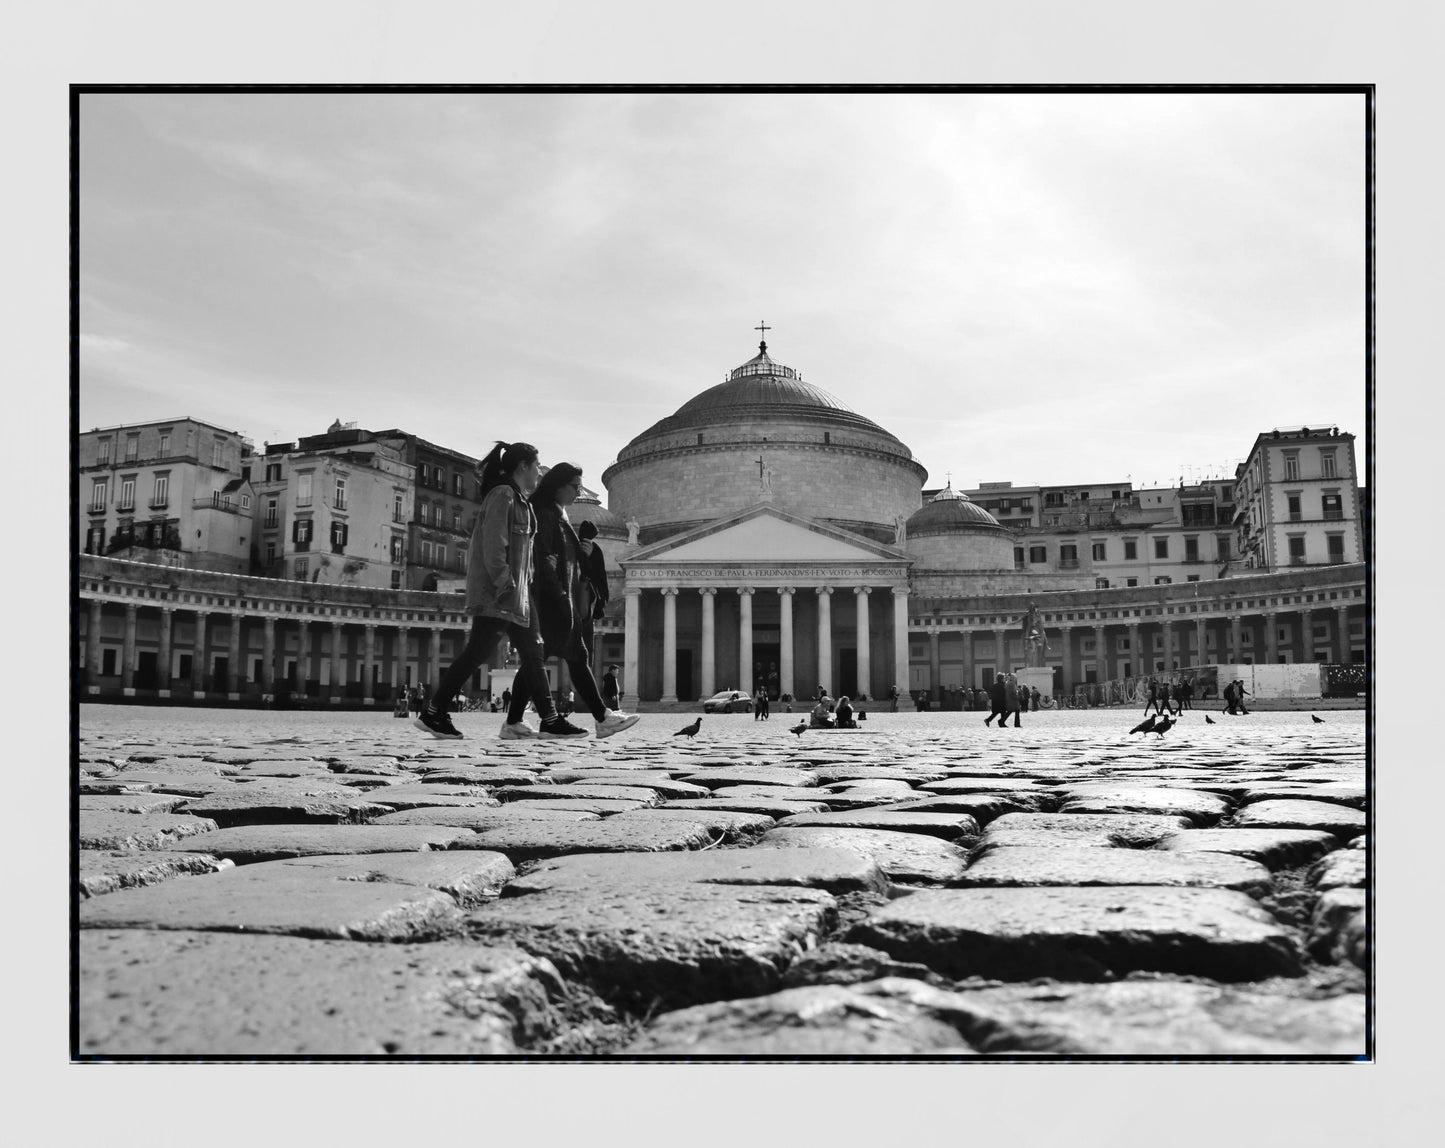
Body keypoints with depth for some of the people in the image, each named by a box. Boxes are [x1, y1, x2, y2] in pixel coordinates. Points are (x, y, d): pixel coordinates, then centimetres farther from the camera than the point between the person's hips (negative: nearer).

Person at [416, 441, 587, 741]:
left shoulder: (519, 500, 21)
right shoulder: (502, 495, -9)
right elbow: (493, 545, -18)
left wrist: (521, 585, 14)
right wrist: (504, 583, -20)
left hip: (515, 594, 10)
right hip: (496, 593, -10)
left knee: (532, 654, 6)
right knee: (476, 652, -8)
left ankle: (550, 721, 7)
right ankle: (432, 713, 0)